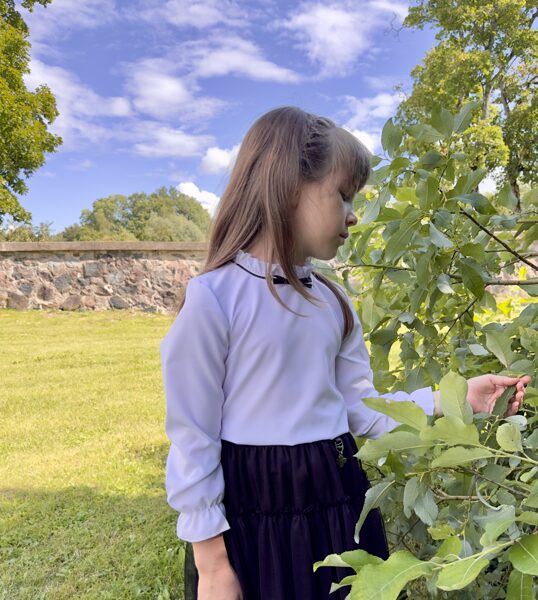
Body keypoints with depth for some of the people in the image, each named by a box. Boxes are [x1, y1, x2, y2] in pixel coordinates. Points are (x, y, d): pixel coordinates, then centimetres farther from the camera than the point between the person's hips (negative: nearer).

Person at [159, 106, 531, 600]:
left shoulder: (333, 301, 3)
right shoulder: (213, 298, -17)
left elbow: (360, 410, 6)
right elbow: (193, 439, -13)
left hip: (338, 503, 6)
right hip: (252, 514, -5)